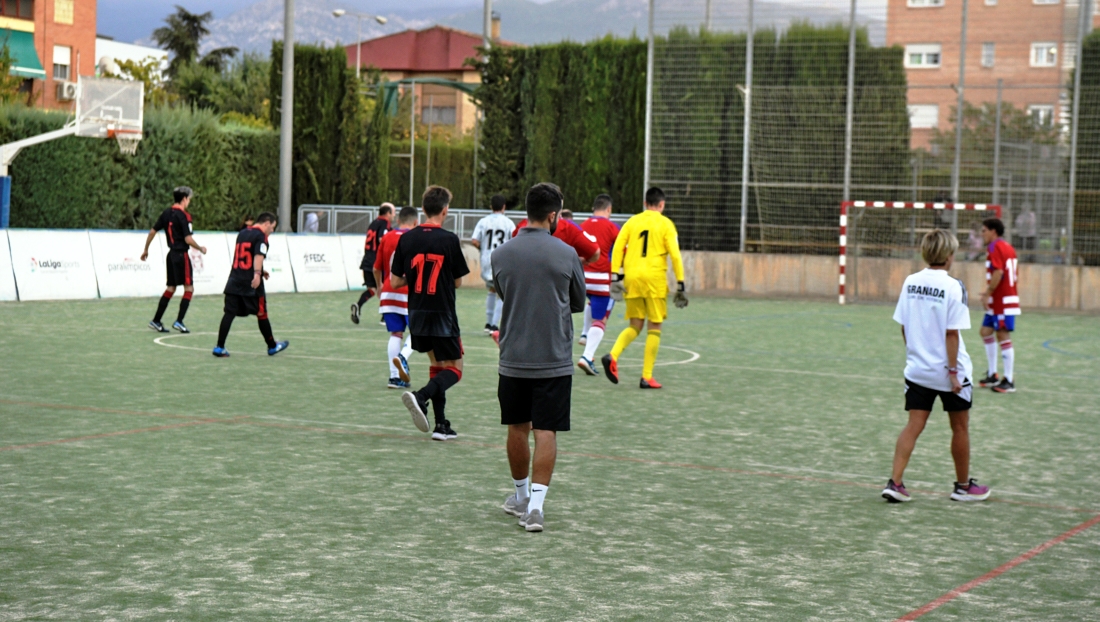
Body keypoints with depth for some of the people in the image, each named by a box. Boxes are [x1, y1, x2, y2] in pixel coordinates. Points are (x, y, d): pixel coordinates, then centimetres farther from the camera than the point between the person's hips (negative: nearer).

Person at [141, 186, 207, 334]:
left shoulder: (166, 213, 8)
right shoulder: (183, 215, -14)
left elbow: (152, 231, 11)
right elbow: (188, 239, -18)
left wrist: (146, 250, 20)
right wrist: (201, 249, -2)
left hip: (171, 254, 8)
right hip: (181, 255, -8)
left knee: (171, 288, 14)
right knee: (189, 288, 1)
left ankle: (156, 321, 14)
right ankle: (179, 321, -4)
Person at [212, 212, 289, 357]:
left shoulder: (242, 234, 19)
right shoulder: (261, 236, -6)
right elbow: (259, 255, -23)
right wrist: (257, 274, -35)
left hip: (234, 281, 6)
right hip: (251, 283, -6)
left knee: (228, 313, 1)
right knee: (261, 314, 8)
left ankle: (219, 348, -7)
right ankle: (272, 346, 22)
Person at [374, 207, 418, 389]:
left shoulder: (386, 238, 9)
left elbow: (376, 269, 14)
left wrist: (380, 288, 31)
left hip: (389, 293, 4)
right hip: (410, 294, -4)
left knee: (396, 334, 8)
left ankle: (395, 376, 3)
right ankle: (403, 357, -20)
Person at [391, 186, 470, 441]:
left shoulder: (406, 239, -2)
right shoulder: (449, 240, -12)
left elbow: (395, 281, 1)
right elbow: (458, 281, -3)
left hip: (416, 315, 5)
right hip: (443, 315, -5)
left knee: (437, 365, 19)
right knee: (454, 369, 4)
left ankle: (441, 425, 17)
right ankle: (420, 396, -23)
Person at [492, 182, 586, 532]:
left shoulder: (502, 254, -2)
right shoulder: (566, 254, -7)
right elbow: (579, 303, 6)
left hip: (513, 359, 3)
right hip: (554, 360, -3)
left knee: (518, 428, 16)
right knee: (546, 432, -1)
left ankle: (521, 496, 32)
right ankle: (535, 504, -10)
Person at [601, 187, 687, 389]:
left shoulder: (632, 221, 11)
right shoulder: (665, 224, 2)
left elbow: (618, 247, 2)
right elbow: (675, 254, -5)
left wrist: (616, 275, 3)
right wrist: (680, 283, -2)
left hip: (632, 276, 4)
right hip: (654, 278, -4)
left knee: (635, 326, 13)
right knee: (654, 327, 5)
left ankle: (612, 356, -13)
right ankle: (646, 377, 2)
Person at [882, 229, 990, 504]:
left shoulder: (911, 282, 1)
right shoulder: (953, 287, -15)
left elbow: (903, 327, 6)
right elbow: (951, 333, -17)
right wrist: (953, 371, -13)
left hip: (917, 368, 5)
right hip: (947, 369, -4)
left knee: (914, 425, 5)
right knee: (960, 427, 12)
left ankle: (895, 483, -5)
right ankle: (963, 486, 25)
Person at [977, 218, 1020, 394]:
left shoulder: (995, 247, -12)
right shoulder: (1008, 247, 16)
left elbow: (998, 272, -24)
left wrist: (987, 294, -18)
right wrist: (989, 291, 18)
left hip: (1002, 301, -10)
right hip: (997, 302, 10)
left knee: (1003, 337, -7)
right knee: (986, 331, 15)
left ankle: (1009, 381, -5)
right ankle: (992, 375, 19)